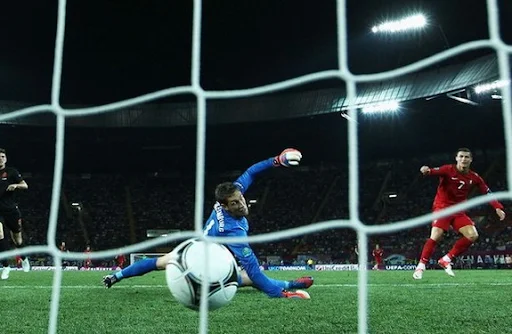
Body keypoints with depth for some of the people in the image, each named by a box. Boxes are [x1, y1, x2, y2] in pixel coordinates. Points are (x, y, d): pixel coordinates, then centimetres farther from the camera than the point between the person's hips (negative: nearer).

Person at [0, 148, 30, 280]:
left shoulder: (11, 172, 0)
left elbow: (25, 185, -5)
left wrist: (16, 185, -24)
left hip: (11, 210, -1)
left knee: (17, 238, 10)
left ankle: (24, 258, 40)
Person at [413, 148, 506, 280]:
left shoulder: (474, 177, 3)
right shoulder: (448, 170, -12)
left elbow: (487, 193, 8)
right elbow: (435, 171, -32)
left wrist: (498, 207, -6)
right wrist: (427, 170, -56)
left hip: (458, 211, 5)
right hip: (442, 207, -5)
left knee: (473, 236, -10)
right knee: (435, 236, -21)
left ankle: (446, 259, 1)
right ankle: (420, 266, -7)